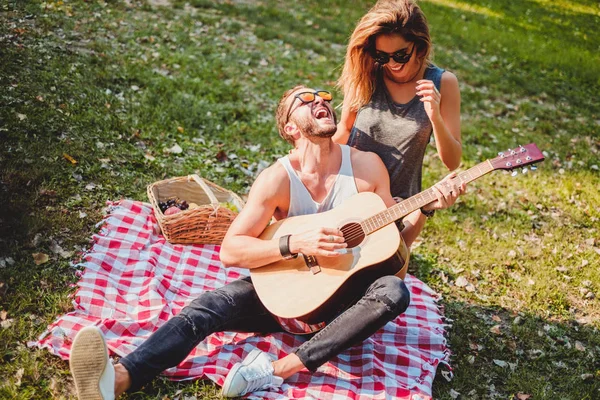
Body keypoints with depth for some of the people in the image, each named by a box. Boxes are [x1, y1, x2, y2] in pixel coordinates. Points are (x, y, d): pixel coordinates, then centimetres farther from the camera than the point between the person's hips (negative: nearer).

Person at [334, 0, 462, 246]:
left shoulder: (442, 84, -9)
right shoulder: (365, 76, -9)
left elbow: (452, 162, -9)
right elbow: (344, 132, 6)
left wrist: (435, 117, -24)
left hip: (400, 202, 0)